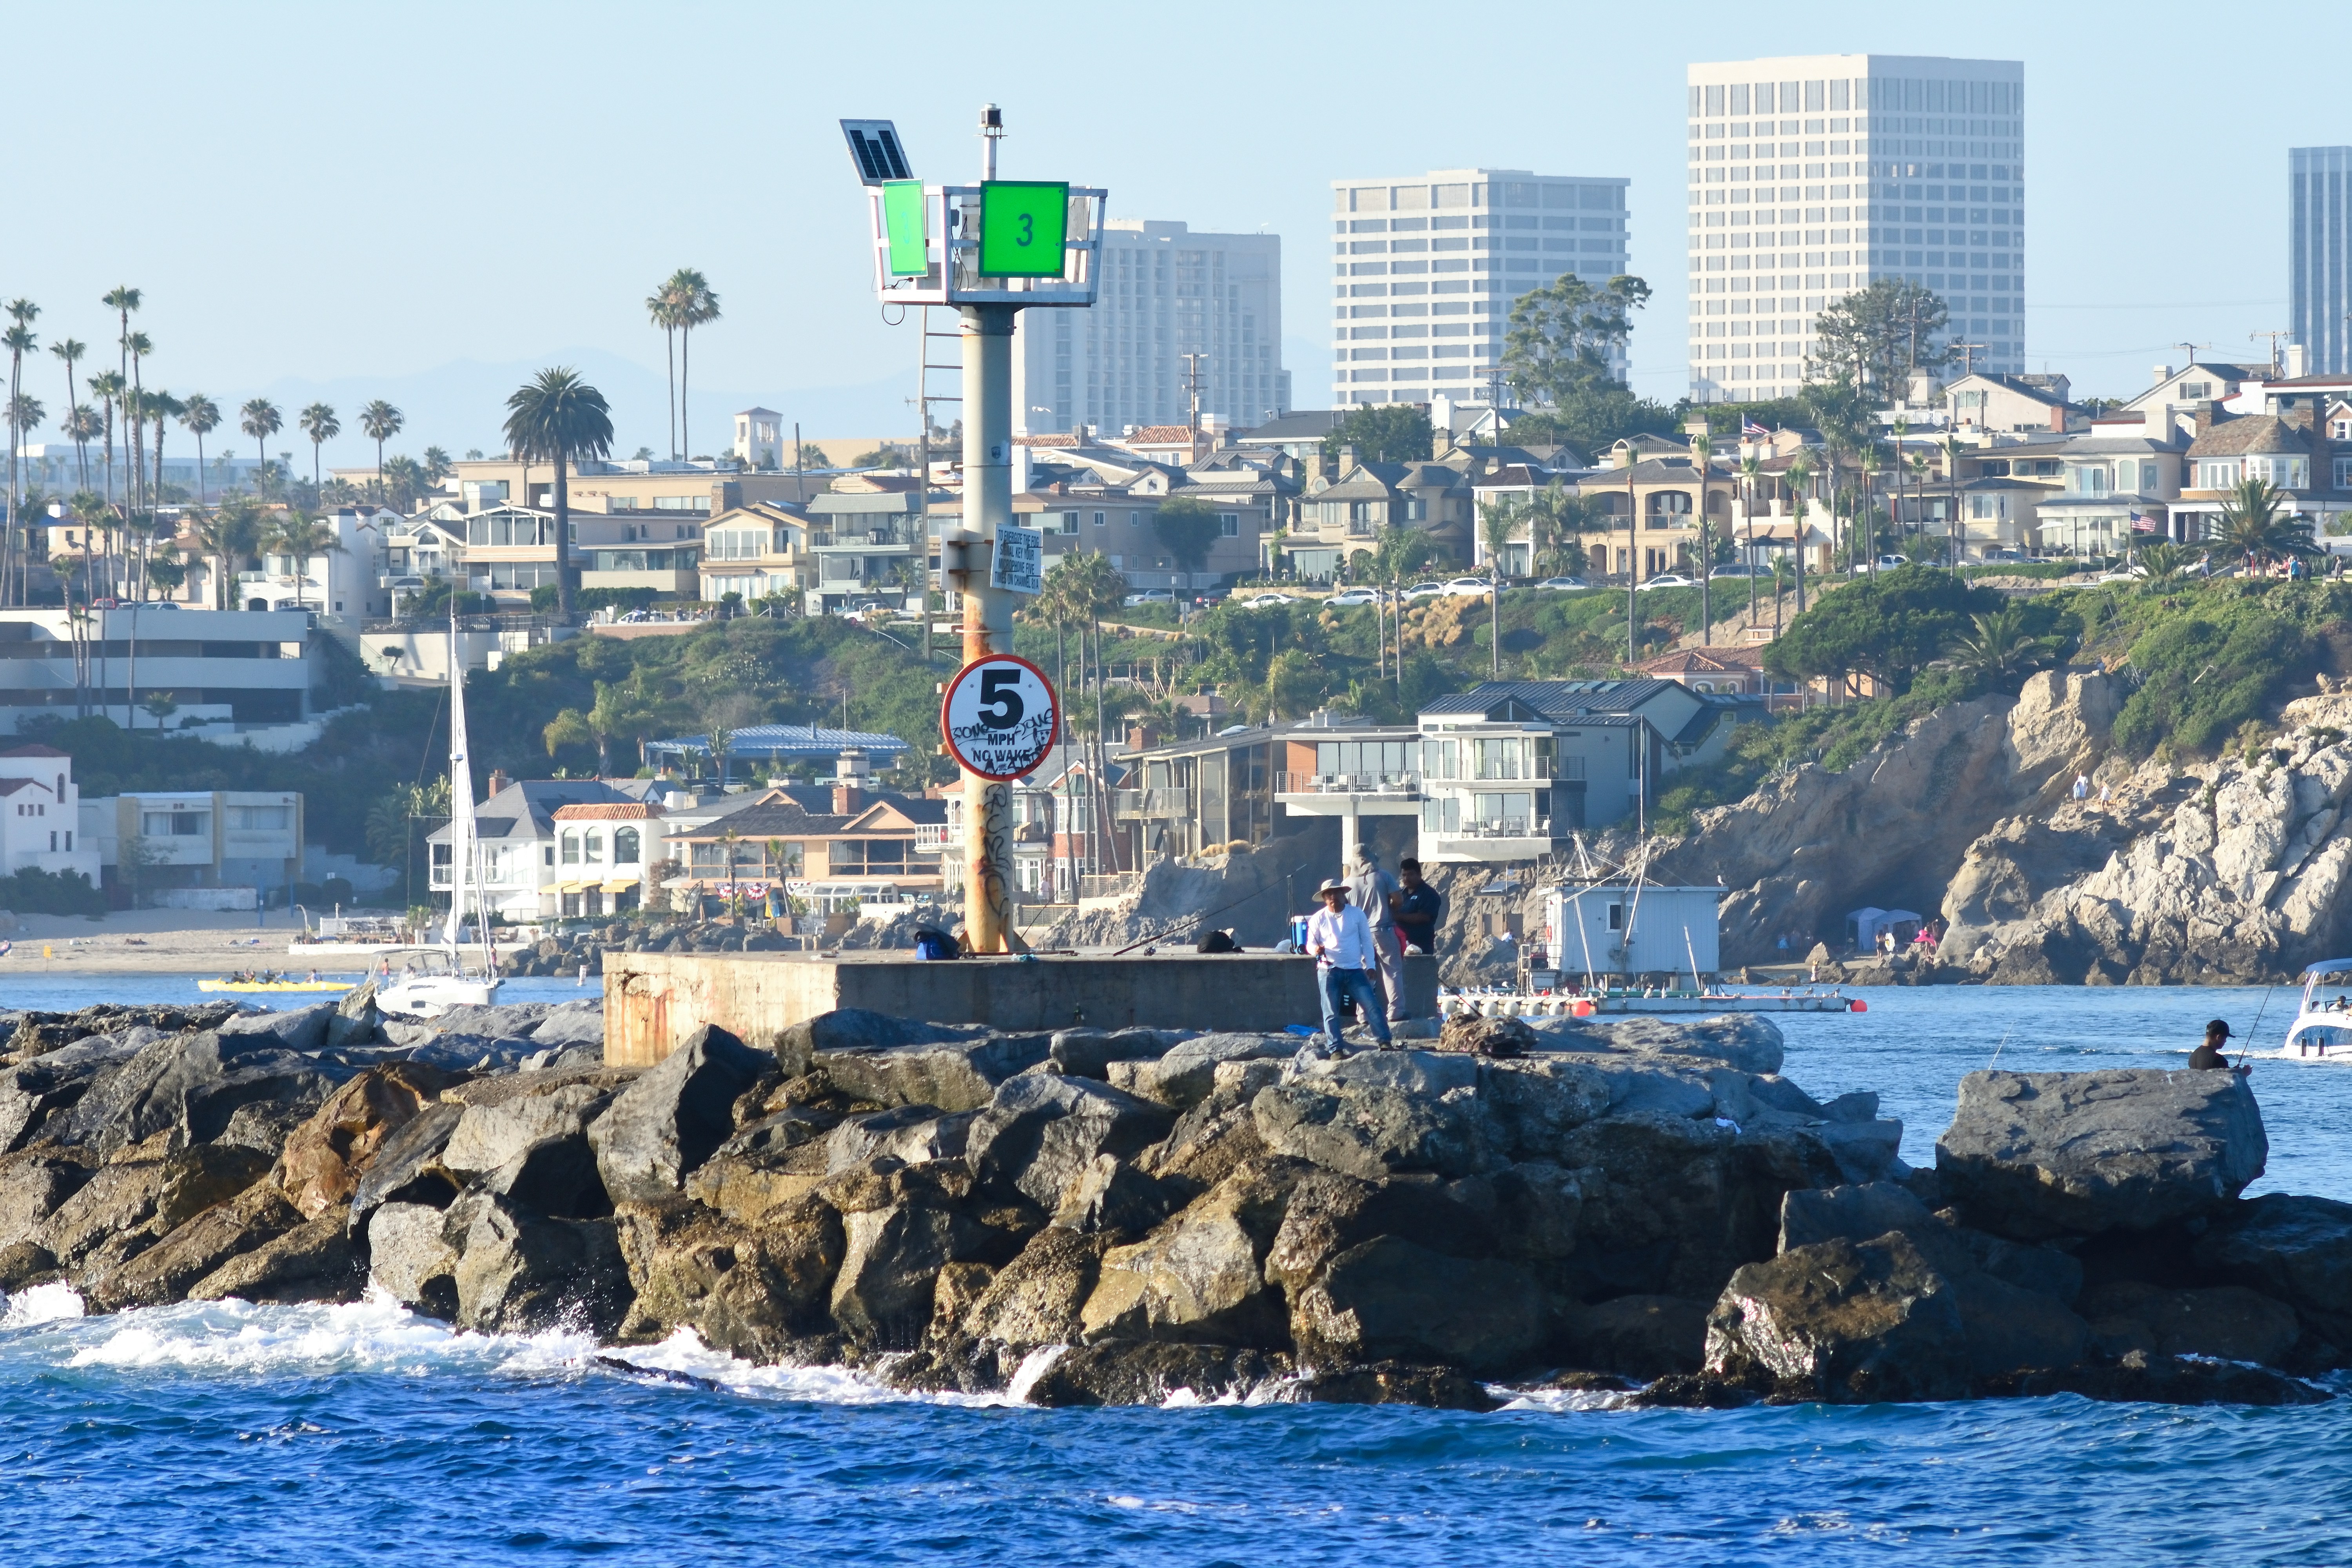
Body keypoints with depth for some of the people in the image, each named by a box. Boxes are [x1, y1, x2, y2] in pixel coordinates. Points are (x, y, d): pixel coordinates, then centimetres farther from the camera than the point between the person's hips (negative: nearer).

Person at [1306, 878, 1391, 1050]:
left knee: (1372, 1006, -8)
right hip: (1329, 971, 0)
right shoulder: (1318, 919, 4)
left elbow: (1366, 941, 8)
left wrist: (1370, 965, 1)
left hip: (1355, 971, 0)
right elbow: (1311, 944, 8)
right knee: (1331, 1013, -1)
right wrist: (1315, 950, -17)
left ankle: (1384, 1042, -5)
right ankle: (1336, 1050, 3)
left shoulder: (1357, 914, 5)